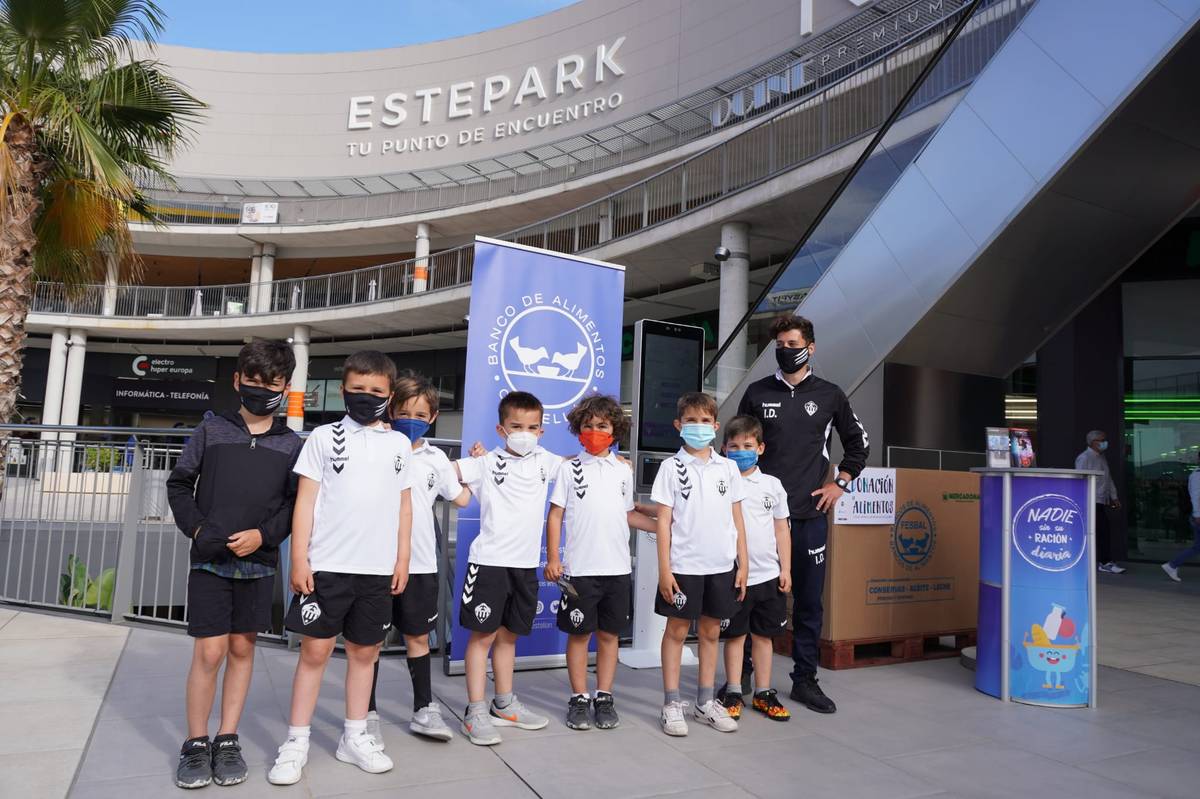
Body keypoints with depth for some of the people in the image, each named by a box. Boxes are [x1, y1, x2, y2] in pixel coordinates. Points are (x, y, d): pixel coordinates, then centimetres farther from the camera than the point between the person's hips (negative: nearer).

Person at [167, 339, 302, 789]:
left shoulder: (291, 445, 3)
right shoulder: (211, 431, 2)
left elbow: (297, 503, 2)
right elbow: (178, 484, 7)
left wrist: (264, 534, -12)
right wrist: (196, 528, -5)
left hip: (259, 564, 1)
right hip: (210, 561, -1)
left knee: (242, 649, 9)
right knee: (209, 652, -3)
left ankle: (227, 741, 22)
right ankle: (196, 743, 15)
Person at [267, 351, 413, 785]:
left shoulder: (399, 444, 9)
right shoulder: (324, 437, 1)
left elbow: (404, 506, 12)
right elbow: (305, 501, -1)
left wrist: (402, 559, 7)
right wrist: (299, 561, -6)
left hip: (378, 569, 3)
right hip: (326, 566, -2)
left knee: (364, 651, 11)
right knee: (315, 650, 2)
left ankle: (355, 737, 24)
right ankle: (297, 741, 15)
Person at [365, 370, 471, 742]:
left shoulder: (436, 458, 6)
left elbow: (461, 499, 15)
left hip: (420, 564, 3)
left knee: (418, 637, 14)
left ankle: (424, 710, 26)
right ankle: (367, 713, 21)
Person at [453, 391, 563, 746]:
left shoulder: (544, 461, 8)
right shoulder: (487, 463, -6)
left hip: (525, 564, 5)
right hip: (489, 561, -5)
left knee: (509, 635, 17)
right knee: (483, 635, 0)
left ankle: (504, 704, 30)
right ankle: (475, 712, 10)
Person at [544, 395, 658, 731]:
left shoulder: (624, 470, 10)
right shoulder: (569, 468, 0)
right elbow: (555, 515, 0)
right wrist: (553, 559, -6)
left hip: (617, 567, 3)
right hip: (580, 568, -3)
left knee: (609, 633, 10)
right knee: (579, 633, 6)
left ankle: (604, 697, 21)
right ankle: (579, 698, 18)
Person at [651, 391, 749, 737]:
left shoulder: (728, 468, 7)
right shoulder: (672, 467, -2)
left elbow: (737, 519, 10)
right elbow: (663, 521, -4)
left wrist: (742, 564, 6)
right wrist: (664, 569, -9)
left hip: (721, 565, 3)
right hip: (683, 565, -3)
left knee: (711, 631, 13)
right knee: (676, 630, 5)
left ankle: (706, 702, 25)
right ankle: (672, 705, 16)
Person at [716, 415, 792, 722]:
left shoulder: (773, 485, 5)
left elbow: (781, 529, 10)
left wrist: (786, 569, 7)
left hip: (768, 574, 3)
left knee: (764, 634, 12)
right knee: (734, 634, 7)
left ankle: (763, 694, 24)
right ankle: (733, 692, 20)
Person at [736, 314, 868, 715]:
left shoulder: (829, 395, 6)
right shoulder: (757, 392, 5)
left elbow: (858, 443, 18)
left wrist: (840, 483, 8)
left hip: (809, 514, 1)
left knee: (809, 600, 7)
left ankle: (805, 680, 21)